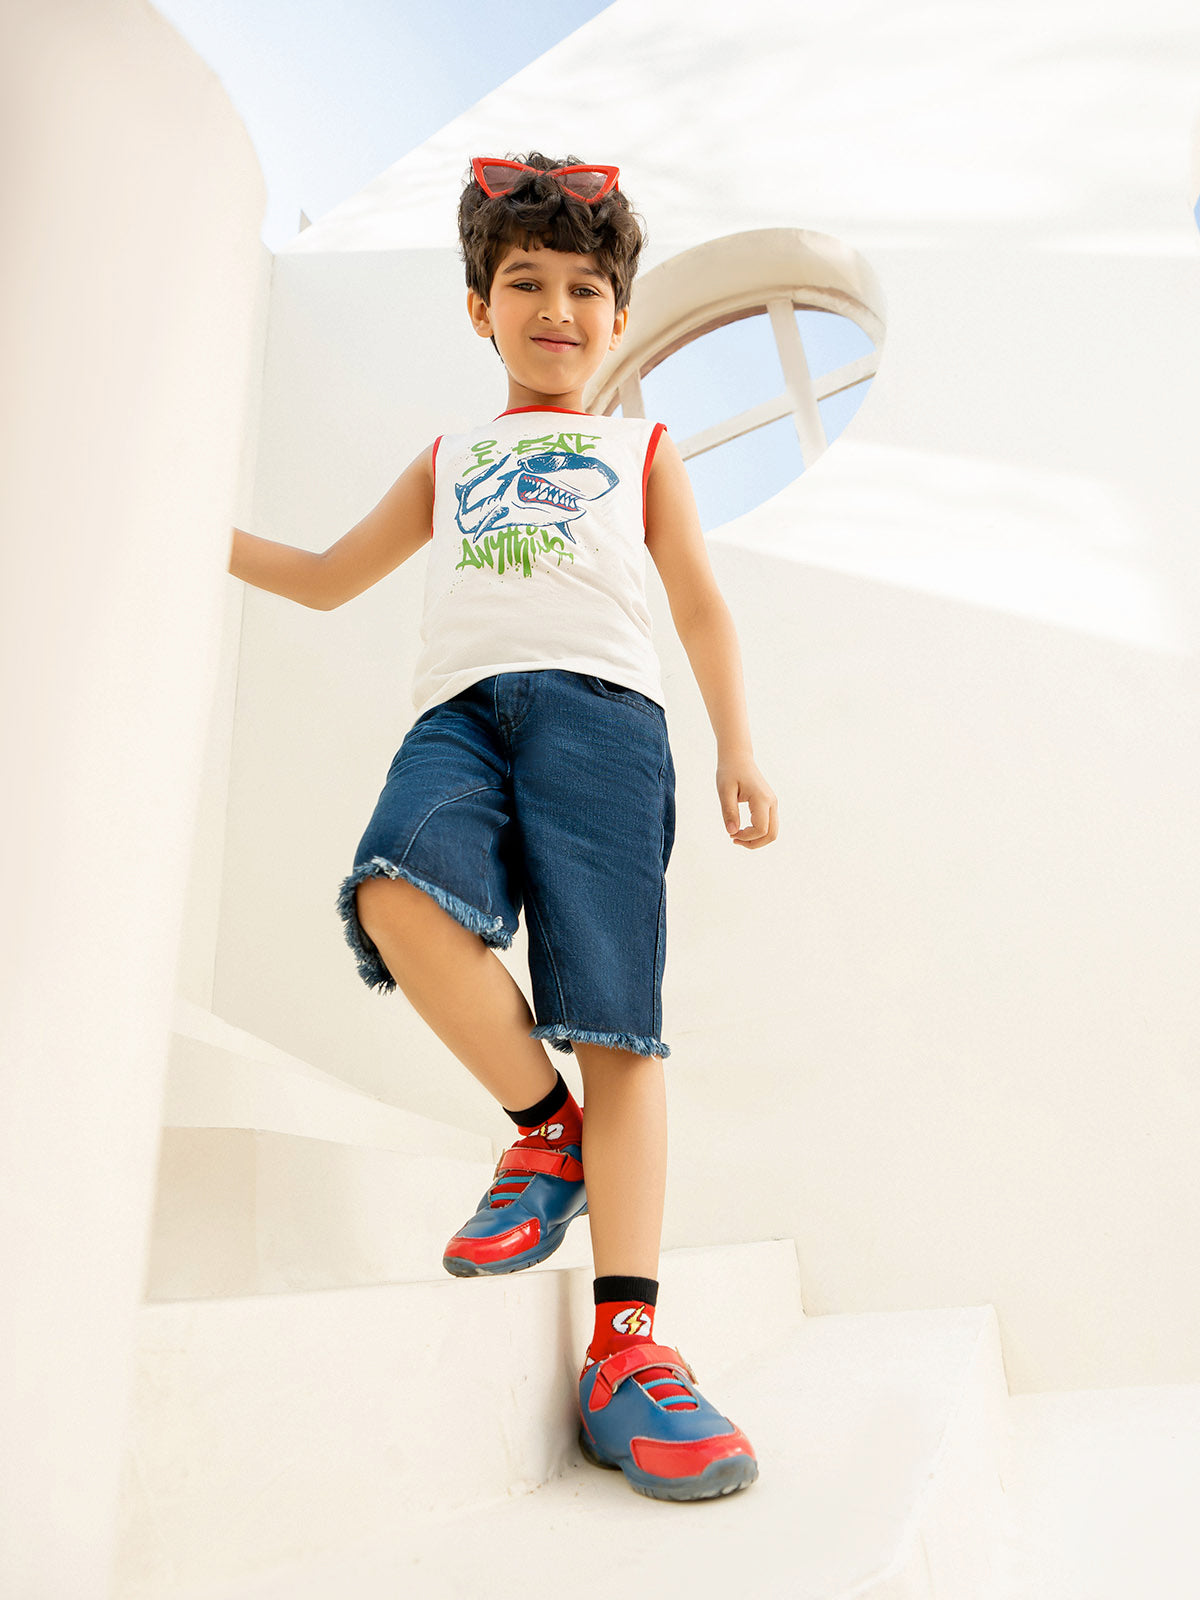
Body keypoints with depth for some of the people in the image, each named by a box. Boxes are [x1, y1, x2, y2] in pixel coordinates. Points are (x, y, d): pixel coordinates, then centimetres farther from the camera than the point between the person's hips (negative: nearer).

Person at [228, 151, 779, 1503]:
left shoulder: (641, 448, 30)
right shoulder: (447, 461, 35)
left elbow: (699, 602, 21)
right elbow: (327, 578, 39)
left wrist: (739, 745, 6)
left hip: (598, 700, -2)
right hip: (459, 707, 2)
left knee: (614, 1013, -16)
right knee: (397, 890, -32)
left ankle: (624, 1349, -11)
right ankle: (546, 1131, -10)